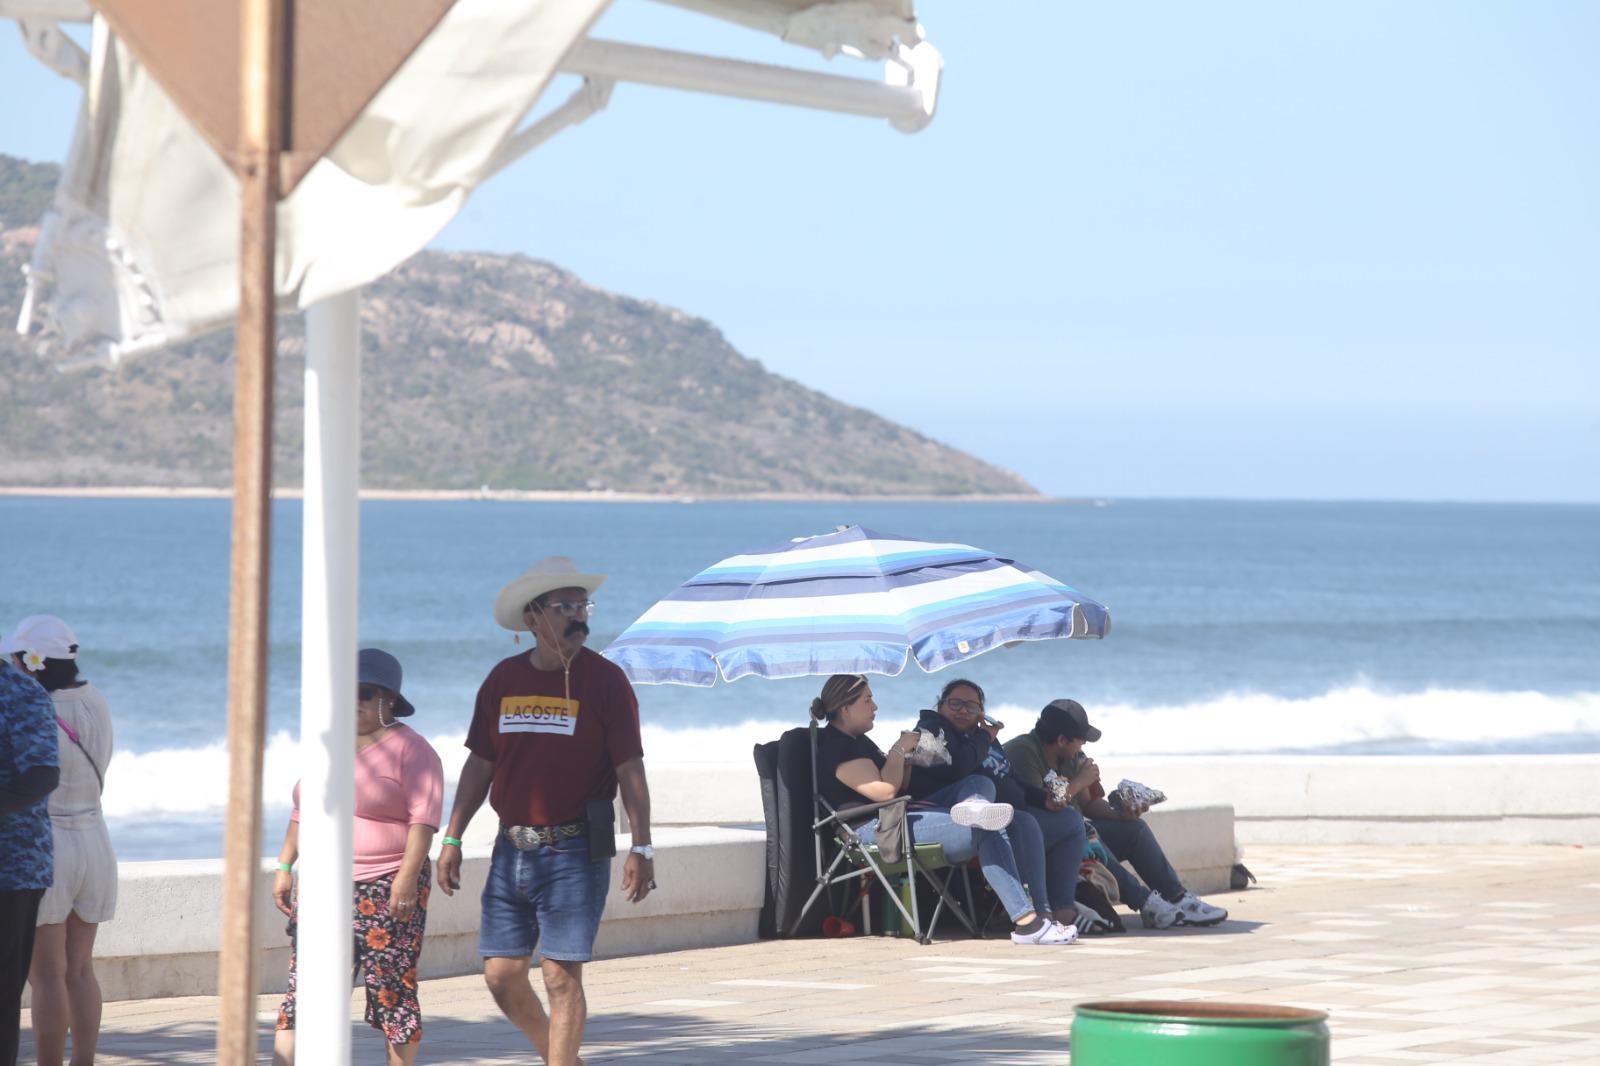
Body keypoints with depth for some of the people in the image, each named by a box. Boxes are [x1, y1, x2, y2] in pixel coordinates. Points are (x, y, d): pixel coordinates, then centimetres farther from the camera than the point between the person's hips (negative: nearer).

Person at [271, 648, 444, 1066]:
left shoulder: (408, 749, -4)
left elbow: (423, 817, -12)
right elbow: (302, 812, 22)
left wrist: (408, 877, -20)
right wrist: (284, 866, 14)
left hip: (386, 890, -6)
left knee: (391, 990, -1)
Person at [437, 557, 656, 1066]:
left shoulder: (605, 680, -5)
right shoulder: (504, 679, 8)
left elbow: (630, 770, -7)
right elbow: (480, 766, 14)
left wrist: (641, 847, -14)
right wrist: (452, 838, 11)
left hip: (573, 851, -5)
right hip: (512, 848, 5)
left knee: (561, 976, -5)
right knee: (501, 974, 5)